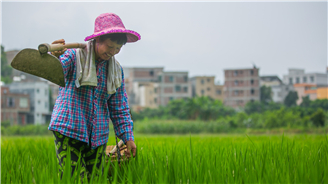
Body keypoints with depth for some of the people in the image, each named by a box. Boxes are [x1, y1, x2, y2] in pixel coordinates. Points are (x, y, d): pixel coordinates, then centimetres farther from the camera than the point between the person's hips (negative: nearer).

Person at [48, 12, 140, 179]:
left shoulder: (116, 70, 10)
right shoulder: (74, 56, -4)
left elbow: (119, 108, 14)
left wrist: (128, 137, 5)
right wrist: (55, 57, -48)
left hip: (98, 136, 5)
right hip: (68, 131, -5)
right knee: (71, 178, -12)